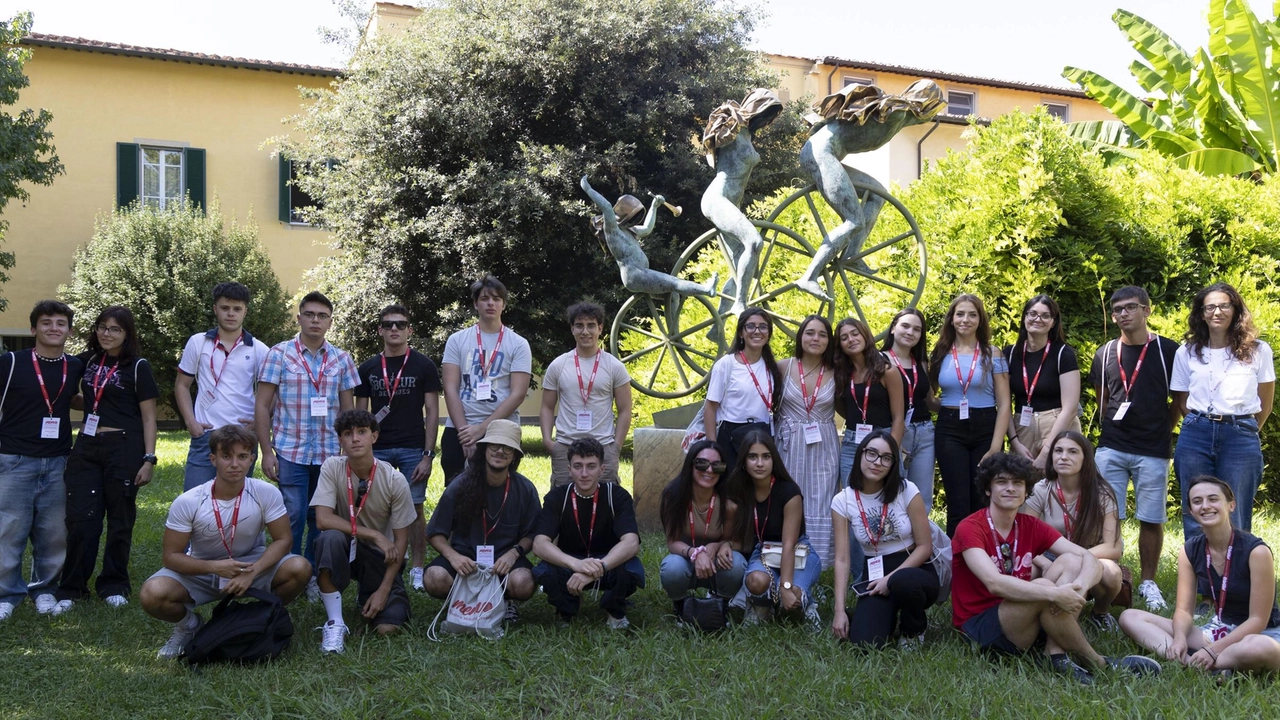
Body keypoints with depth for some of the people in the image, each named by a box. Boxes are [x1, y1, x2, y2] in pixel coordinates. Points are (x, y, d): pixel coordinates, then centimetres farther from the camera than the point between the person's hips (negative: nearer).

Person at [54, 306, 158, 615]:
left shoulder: (138, 367, -2)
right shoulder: (88, 361, 10)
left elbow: (148, 418, -3)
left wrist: (149, 459, -10)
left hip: (123, 449, -4)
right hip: (86, 449, 4)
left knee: (120, 520, 5)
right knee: (80, 519, 0)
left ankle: (114, 586, 16)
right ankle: (71, 588, 9)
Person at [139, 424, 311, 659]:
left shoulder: (266, 494, -18)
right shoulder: (187, 503, -19)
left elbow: (283, 539, -13)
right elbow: (172, 556, -15)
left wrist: (252, 572, -30)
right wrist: (215, 567, -32)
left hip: (252, 565, 1)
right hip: (201, 570, 0)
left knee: (299, 568, -28)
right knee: (152, 594, -29)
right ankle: (189, 625, 7)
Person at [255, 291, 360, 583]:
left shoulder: (341, 359, 7)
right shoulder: (279, 354, 0)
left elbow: (348, 410, 12)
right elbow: (262, 406, 0)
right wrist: (266, 451, -6)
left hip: (329, 453, 3)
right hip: (290, 452, -2)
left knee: (321, 520, 7)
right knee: (293, 518, -4)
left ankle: (313, 577, 19)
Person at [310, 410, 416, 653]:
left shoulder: (395, 480, -15)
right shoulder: (332, 468, -14)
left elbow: (401, 539, -9)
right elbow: (323, 520, -22)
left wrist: (384, 590, -13)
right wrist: (374, 535, -26)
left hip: (379, 556, 1)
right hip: (344, 549, -1)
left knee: (387, 627, -18)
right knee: (331, 538, -36)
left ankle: (367, 595, 20)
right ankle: (335, 623, -23)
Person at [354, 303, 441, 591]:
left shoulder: (424, 366, 1)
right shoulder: (368, 368, 8)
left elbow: (432, 413, -1)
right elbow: (360, 414, 11)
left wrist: (428, 455, -8)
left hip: (413, 450, -2)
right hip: (377, 449, 2)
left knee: (414, 508, 0)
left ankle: (417, 570, 8)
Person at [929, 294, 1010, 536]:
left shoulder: (992, 354, 1)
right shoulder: (940, 354, 6)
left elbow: (1004, 404, -3)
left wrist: (996, 446, -10)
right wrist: (948, 406, -3)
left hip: (985, 429, -1)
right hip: (950, 431, 1)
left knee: (983, 504, 3)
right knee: (958, 505, -1)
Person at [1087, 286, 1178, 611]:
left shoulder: (1168, 351, -1)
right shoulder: (1105, 353, 8)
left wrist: (1162, 428, 0)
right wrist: (1110, 428, 6)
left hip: (1153, 451, -2)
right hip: (1111, 449, 2)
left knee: (1151, 519, 5)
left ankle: (1148, 582, 18)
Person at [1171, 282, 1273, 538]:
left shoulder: (1258, 351, 5)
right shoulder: (1187, 353, 9)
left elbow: (1265, 405, 10)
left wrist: (1242, 430, 11)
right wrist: (1201, 427, 4)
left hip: (1241, 439, -1)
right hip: (1195, 437, 2)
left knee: (1235, 521, 1)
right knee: (1195, 519, 5)